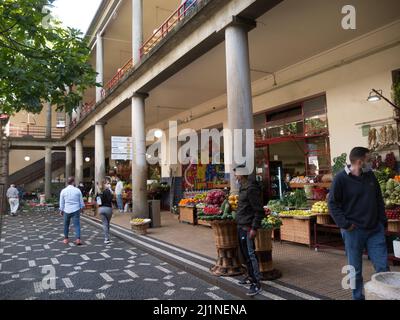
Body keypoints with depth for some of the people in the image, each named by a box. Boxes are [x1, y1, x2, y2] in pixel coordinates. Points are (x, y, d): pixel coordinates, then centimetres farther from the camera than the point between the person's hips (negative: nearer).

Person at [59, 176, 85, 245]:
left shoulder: (63, 191, -1)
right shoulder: (77, 190, -3)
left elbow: (61, 202, 5)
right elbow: (81, 201, 5)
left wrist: (61, 210, 16)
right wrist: (82, 208, 20)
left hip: (67, 210, 2)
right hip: (76, 210, -1)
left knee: (66, 225, 17)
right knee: (77, 225, -2)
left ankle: (66, 239, 27)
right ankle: (78, 239, -12)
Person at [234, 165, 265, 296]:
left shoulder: (251, 189, -19)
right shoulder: (243, 187, 11)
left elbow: (259, 211, -20)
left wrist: (254, 228, -21)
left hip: (247, 227, -10)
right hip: (241, 226, 10)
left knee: (250, 254, -6)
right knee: (244, 253, 18)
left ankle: (256, 284, 2)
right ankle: (250, 276, 33)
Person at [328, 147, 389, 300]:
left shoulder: (370, 175, 7)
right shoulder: (341, 178, -10)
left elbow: (379, 200, 16)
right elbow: (333, 204, -8)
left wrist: (383, 221, 10)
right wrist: (345, 224, -14)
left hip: (375, 230, 5)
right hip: (353, 230, -4)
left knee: (383, 267, 7)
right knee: (355, 269, 8)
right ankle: (358, 297, 23)